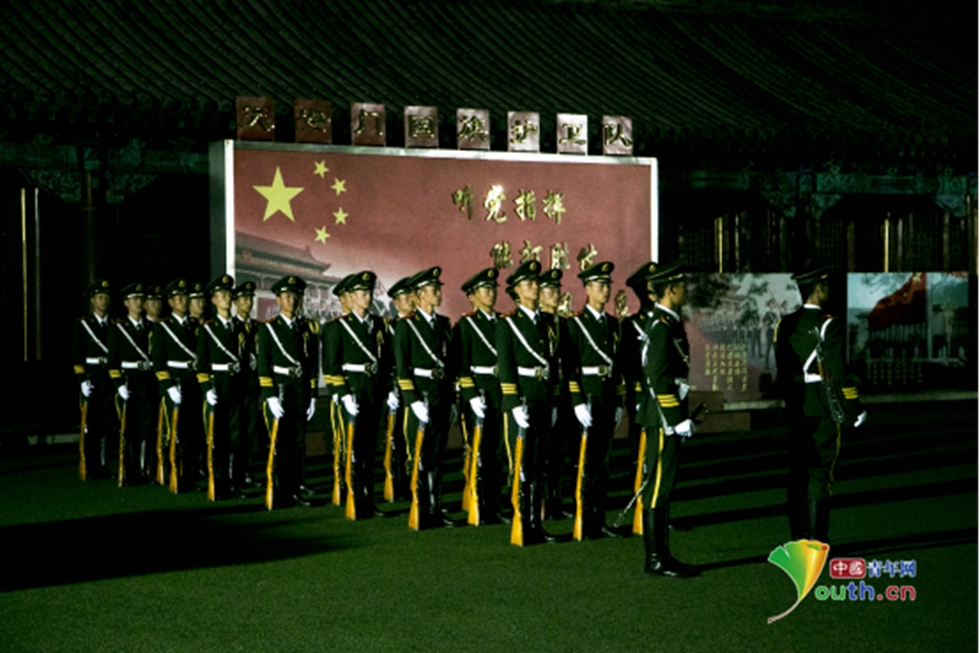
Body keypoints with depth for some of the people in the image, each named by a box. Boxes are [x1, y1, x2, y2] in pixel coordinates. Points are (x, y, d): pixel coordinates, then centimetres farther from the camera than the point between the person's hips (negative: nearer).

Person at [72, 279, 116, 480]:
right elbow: (76, 356, -1)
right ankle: (88, 468, 4)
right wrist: (82, 380, -11)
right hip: (91, 378, -2)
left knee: (107, 423, 1)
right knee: (89, 425, -1)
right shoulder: (83, 325, 4)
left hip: (110, 379, 2)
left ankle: (102, 466, 9)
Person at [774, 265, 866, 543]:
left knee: (798, 471, 11)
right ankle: (816, 540, -3)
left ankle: (798, 536, 16)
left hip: (796, 410, 6)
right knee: (819, 471, -4)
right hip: (825, 410, -6)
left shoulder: (785, 325, 6)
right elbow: (838, 372, -15)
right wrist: (855, 410, -7)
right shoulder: (829, 325, -13)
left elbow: (782, 371, 11)